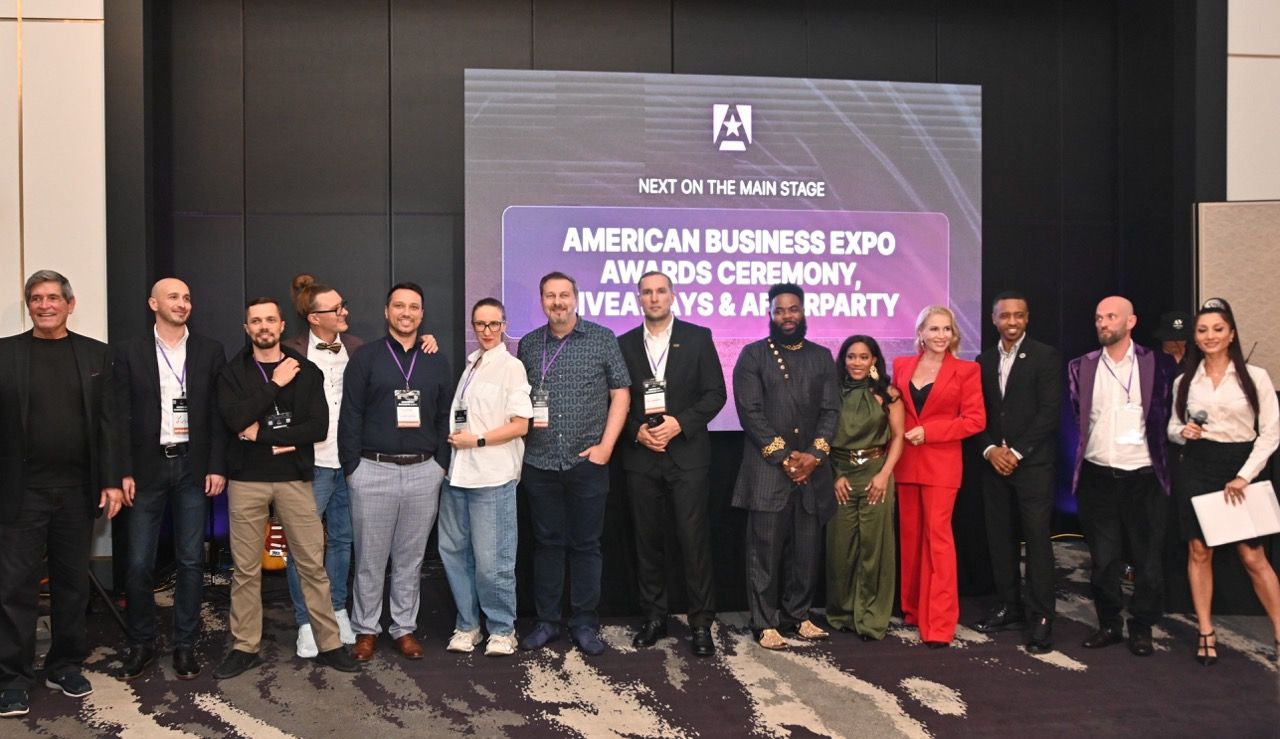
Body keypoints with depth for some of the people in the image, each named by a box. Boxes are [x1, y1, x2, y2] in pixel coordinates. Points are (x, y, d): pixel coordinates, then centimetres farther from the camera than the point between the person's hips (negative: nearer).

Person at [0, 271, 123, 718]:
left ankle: (65, 665, 24)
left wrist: (111, 481, -1)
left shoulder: (95, 354, 5)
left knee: (72, 582, 11)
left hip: (78, 489, 2)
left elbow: (108, 421, 4)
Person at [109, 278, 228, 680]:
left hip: (194, 467, 1)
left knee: (191, 560, 6)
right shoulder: (128, 352, 2)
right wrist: (124, 472, -6)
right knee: (139, 563, 3)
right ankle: (141, 644, 19)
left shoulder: (210, 351, 4)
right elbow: (121, 416, 0)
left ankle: (185, 644, 17)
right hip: (147, 467, 0)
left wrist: (218, 466, -4)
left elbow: (219, 413, 3)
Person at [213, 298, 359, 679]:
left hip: (294, 477, 0)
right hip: (246, 480, 0)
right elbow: (235, 420, -13)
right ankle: (245, 647, 20)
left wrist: (263, 435, -11)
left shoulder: (306, 371, 3)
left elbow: (319, 426, -7)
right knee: (246, 569, 7)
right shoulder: (232, 372, 4)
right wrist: (275, 384, -12)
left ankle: (329, 644, 13)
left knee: (312, 564, 3)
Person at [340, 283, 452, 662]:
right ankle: (366, 629, 20)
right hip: (374, 471, -2)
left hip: (423, 473, 3)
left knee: (411, 558, 10)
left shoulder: (437, 361, 11)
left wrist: (442, 463, 5)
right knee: (370, 558, 6)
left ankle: (405, 627, 22)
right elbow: (350, 416, -3)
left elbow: (444, 417, 11)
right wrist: (352, 467, -7)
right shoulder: (365, 357, 1)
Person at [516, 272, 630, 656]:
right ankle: (546, 621, 21)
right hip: (539, 464, 2)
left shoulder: (603, 339, 1)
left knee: (586, 545, 6)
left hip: (587, 462, -2)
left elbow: (620, 393, 0)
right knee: (547, 543, 10)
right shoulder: (527, 345, 8)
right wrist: (522, 426, 1)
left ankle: (584, 623, 18)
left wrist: (605, 446, -7)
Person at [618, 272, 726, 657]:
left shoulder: (698, 337, 2)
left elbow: (715, 393, -1)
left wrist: (679, 423, -13)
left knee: (694, 540, -3)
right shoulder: (624, 344, 9)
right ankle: (653, 618, 20)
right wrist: (637, 431, -9)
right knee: (647, 541, 9)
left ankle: (701, 623, 6)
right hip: (641, 456, 2)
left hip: (687, 454, -2)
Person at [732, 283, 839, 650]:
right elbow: (750, 412, -6)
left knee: (807, 550, 7)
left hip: (811, 471, 4)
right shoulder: (752, 355, 3)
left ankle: (798, 616, 21)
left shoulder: (821, 356, 14)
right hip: (768, 470, -3)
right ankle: (765, 623, 8)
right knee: (766, 550, -1)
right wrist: (784, 457, -12)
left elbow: (831, 410, 7)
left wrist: (814, 454, -8)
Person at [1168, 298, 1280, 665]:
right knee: (1199, 552, 4)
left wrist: (1244, 475, -9)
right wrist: (1183, 433, -10)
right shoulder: (1184, 381, 6)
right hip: (1195, 469, 3)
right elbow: (1172, 428, 13)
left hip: (1239, 469, -2)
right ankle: (1206, 634, 11)